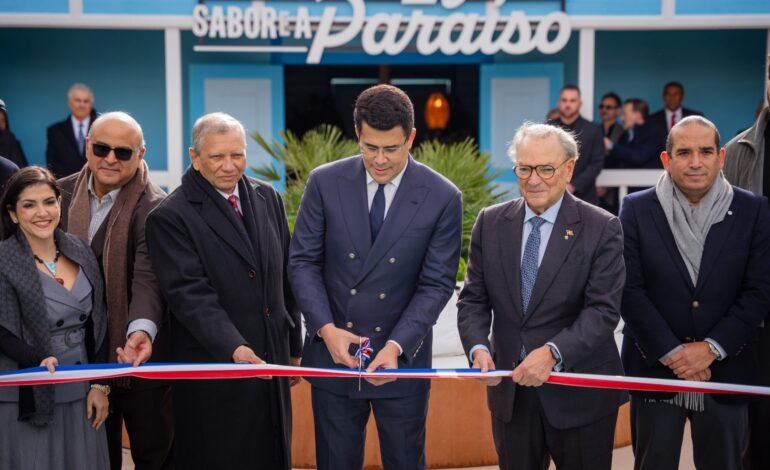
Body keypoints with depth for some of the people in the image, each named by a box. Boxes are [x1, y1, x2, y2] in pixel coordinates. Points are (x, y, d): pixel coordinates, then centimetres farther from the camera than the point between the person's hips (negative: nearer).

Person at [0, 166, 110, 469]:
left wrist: (100, 384, 3)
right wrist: (38, 361, -29)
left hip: (80, 395, 4)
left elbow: (98, 324, 9)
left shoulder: (81, 253, 6)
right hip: (28, 398, -4)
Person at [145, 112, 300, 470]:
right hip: (214, 371, -6)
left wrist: (294, 346, 16)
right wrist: (234, 348, -31)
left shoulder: (268, 198, 8)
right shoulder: (170, 217, -12)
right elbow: (191, 295, -20)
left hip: (271, 362, 6)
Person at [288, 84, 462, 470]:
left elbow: (436, 284, -7)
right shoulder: (325, 182, -4)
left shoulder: (442, 198, -7)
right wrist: (326, 328, -14)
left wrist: (397, 346, -20)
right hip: (333, 353, 1)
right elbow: (303, 261, -1)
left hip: (404, 358, -1)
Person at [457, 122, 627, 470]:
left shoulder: (602, 229, -7)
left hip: (580, 393, -3)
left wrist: (552, 353, -28)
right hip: (510, 389, 3)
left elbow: (603, 310, -14)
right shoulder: (490, 223, 4)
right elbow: (473, 299, 5)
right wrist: (477, 347, -14)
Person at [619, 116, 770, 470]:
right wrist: (671, 352, -12)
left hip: (725, 372, 1)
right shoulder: (637, 210, -2)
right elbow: (630, 289, -6)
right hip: (655, 368, 0)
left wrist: (711, 348, -12)